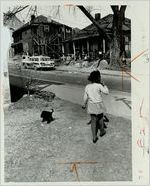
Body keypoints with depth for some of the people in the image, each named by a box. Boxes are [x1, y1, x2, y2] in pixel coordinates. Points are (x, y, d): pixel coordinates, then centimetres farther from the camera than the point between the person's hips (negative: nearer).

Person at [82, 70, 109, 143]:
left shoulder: (87, 87, -3)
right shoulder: (99, 86, -16)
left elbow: (85, 97, 2)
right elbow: (107, 92, -9)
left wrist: (84, 105, 17)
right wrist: (104, 85, 3)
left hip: (91, 105, 3)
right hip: (98, 105, -3)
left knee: (93, 121, 9)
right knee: (100, 118, 22)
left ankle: (94, 137, 8)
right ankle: (102, 131, 40)